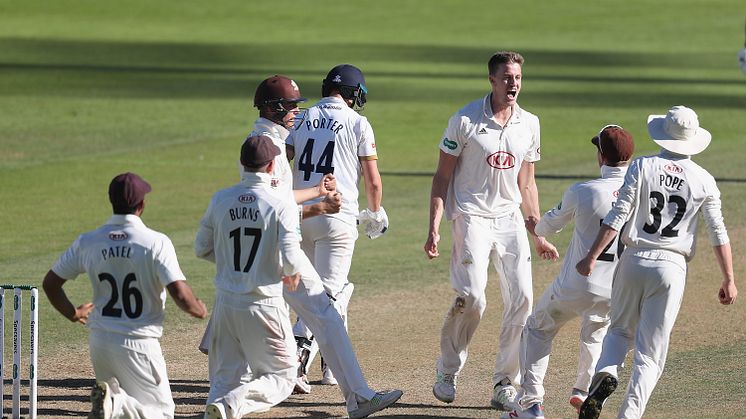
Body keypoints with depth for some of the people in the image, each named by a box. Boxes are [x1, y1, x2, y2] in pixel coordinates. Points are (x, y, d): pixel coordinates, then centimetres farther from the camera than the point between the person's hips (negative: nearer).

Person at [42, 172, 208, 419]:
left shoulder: (87, 242, 0)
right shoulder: (156, 243, -14)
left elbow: (50, 283, 8)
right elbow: (180, 295, -20)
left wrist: (73, 313, 26)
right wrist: (199, 309, 3)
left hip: (99, 341, 4)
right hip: (138, 343, -4)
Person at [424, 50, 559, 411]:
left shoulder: (530, 124, 9)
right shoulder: (465, 120, -5)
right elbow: (442, 177, -1)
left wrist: (538, 235, 14)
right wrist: (434, 228, -10)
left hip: (510, 219, 5)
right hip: (472, 218, -5)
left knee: (521, 299, -6)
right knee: (471, 297, -18)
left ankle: (504, 385, 2)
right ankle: (447, 374, 1)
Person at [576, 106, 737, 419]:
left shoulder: (643, 166, -2)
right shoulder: (703, 180, 2)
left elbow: (618, 216, -8)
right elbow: (718, 234, 1)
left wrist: (592, 257, -7)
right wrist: (729, 280, 6)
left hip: (634, 262, 0)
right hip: (672, 269, 0)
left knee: (620, 330, 21)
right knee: (650, 354, 4)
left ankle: (605, 373, -9)